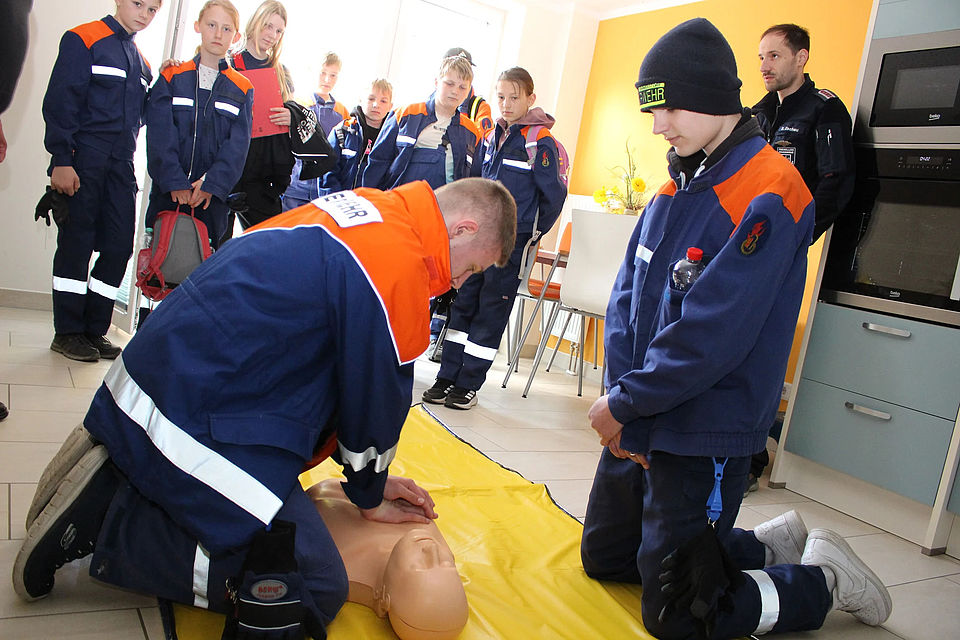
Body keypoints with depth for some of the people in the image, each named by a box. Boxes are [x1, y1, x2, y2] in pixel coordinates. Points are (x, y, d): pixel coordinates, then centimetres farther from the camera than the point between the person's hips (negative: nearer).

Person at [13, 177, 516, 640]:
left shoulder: (367, 207, 12)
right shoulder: (400, 263, -19)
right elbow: (376, 398, -10)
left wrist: (370, 479, 19)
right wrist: (370, 496, 11)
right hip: (195, 425, -10)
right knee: (315, 589, -4)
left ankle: (113, 476, 13)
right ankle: (104, 521, -5)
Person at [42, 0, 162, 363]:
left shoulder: (141, 62, 20)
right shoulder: (83, 40, 1)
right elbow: (60, 102, -6)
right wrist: (61, 160, -15)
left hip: (121, 165, 6)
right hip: (83, 161, -6)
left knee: (120, 245, 0)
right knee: (77, 241, -3)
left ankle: (94, 329, 10)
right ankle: (67, 332, 5)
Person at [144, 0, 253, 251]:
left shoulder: (242, 89, 8)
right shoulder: (172, 77, 7)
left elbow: (238, 144, -1)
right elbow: (160, 135, -1)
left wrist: (212, 184, -14)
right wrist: (174, 181, -13)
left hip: (212, 195, 0)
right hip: (168, 192, 0)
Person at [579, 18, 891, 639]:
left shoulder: (768, 196, -19)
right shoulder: (674, 188, 6)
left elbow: (712, 336, -25)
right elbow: (626, 301, 4)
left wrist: (625, 404, -16)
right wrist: (621, 398, -9)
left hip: (704, 437, -8)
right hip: (637, 427, 9)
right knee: (604, 558, 21)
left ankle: (824, 578, 25)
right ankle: (769, 545, 32)